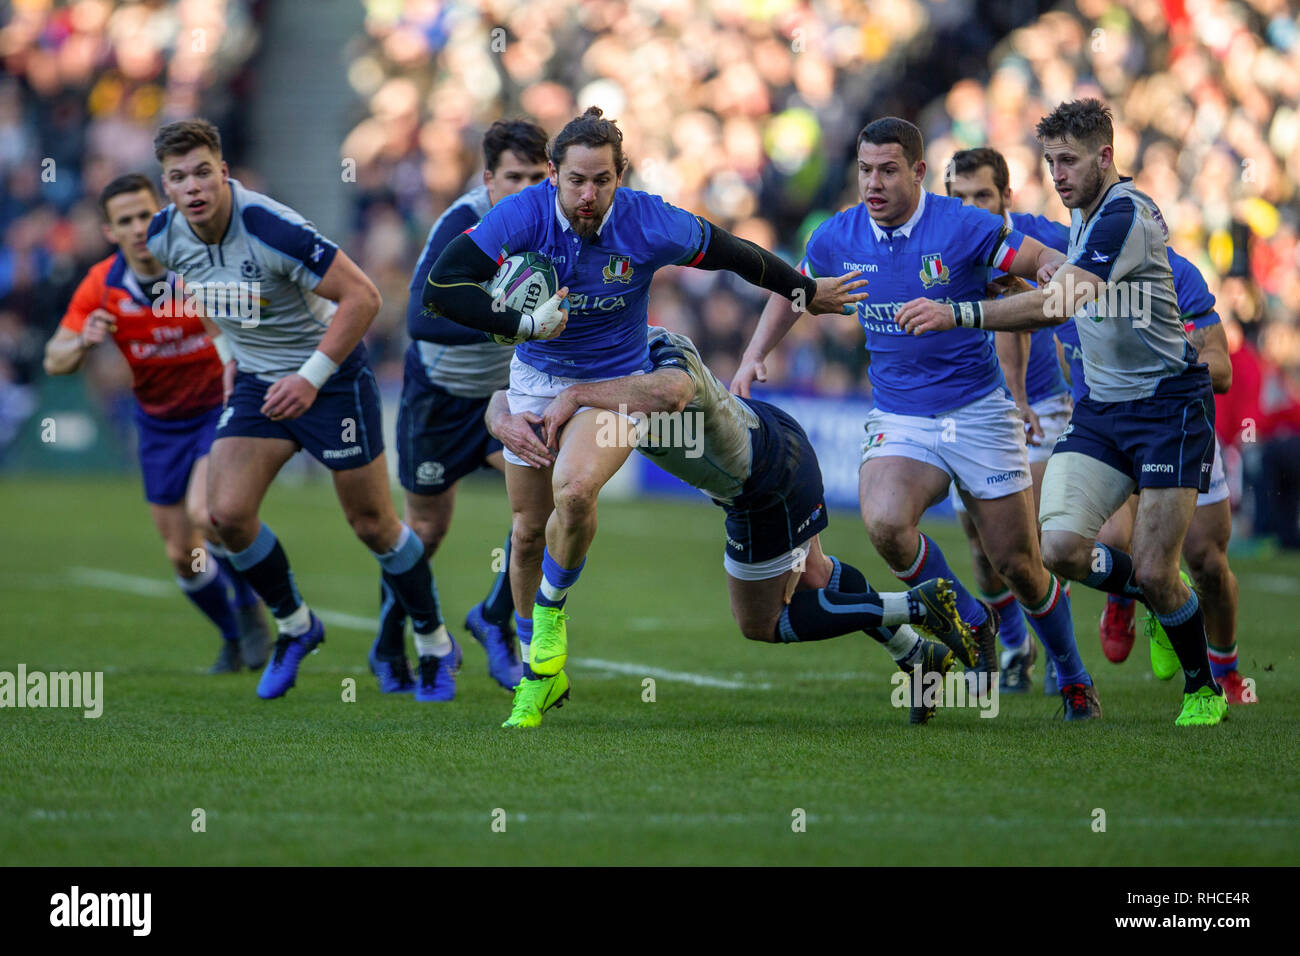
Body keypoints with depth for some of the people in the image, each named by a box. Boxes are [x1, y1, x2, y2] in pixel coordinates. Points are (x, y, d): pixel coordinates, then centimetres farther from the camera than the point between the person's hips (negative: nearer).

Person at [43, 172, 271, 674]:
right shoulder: (102, 285, -11)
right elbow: (55, 362, -9)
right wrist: (83, 341, -30)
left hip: (220, 407, -4)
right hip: (159, 422, 4)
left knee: (205, 513, -27)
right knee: (182, 555, 5)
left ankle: (249, 610, 1)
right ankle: (234, 638, 31)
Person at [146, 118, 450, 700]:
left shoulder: (271, 228, -29)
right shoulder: (165, 237, -9)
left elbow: (362, 297, -26)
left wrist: (310, 378, -26)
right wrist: (226, 351, 11)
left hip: (330, 378, -5)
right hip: (257, 383, 5)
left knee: (373, 525, 3)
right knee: (227, 515, -9)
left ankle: (436, 645, 23)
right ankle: (295, 627, 16)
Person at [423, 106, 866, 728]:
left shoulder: (652, 227, -21)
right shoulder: (520, 217, -22)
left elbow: (732, 253, -3)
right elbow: (440, 287, -26)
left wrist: (806, 292, 7)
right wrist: (525, 325, -32)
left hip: (616, 384, -2)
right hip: (536, 380, 2)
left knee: (574, 491, -31)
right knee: (528, 529, 7)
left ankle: (552, 609, -4)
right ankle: (537, 676, 28)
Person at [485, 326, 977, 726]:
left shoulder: (663, 350, -37)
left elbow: (669, 390, -63)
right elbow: (501, 400, -18)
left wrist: (576, 395, -60)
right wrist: (508, 423, -42)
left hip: (768, 488, -9)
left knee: (762, 624, 10)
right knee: (811, 576, 30)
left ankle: (917, 605, 13)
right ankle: (919, 657, 44)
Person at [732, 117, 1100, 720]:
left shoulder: (963, 227, -14)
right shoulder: (837, 238, -1)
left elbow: (1045, 261, -8)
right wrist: (754, 356, 5)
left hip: (977, 410, -2)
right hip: (898, 418, 2)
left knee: (1017, 565, 1)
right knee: (884, 523, -27)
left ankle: (1072, 677, 29)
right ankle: (971, 625, -1)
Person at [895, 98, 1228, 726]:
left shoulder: (1126, 215, -22)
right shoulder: (1084, 212, 9)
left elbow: (1062, 302, -36)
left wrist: (958, 315, -44)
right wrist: (1062, 273, 9)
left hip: (1169, 403, -8)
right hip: (1100, 408, 8)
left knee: (1153, 572, -11)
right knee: (1060, 544, -13)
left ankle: (1204, 687, 17)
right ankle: (1162, 601, 16)